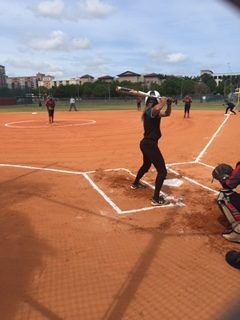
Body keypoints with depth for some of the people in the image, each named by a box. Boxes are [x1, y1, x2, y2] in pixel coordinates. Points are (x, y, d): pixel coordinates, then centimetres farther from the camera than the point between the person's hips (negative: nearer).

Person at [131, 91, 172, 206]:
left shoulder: (154, 112, 12)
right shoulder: (150, 111, -19)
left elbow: (167, 113, 19)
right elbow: (158, 108, -43)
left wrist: (169, 104, 1)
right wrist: (163, 100, -24)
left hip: (146, 143, 11)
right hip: (150, 144, -11)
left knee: (146, 165, 32)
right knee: (162, 170, -8)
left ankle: (135, 183, 53)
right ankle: (156, 199, -5)